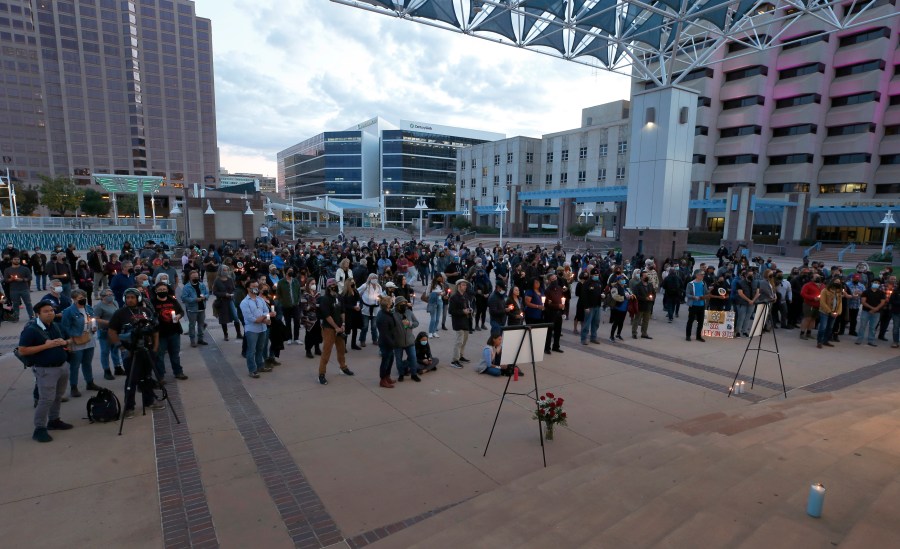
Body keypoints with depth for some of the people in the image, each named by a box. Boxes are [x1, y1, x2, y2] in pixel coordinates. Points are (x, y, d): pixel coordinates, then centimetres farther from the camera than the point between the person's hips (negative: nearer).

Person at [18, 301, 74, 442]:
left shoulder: (54, 326, 9)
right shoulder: (31, 329, -14)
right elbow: (22, 351, -17)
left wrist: (64, 342, -2)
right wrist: (45, 346, -23)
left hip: (61, 367, 8)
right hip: (45, 370, -8)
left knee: (58, 397, 17)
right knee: (46, 399, -8)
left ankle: (54, 421, 31)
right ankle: (39, 429, 2)